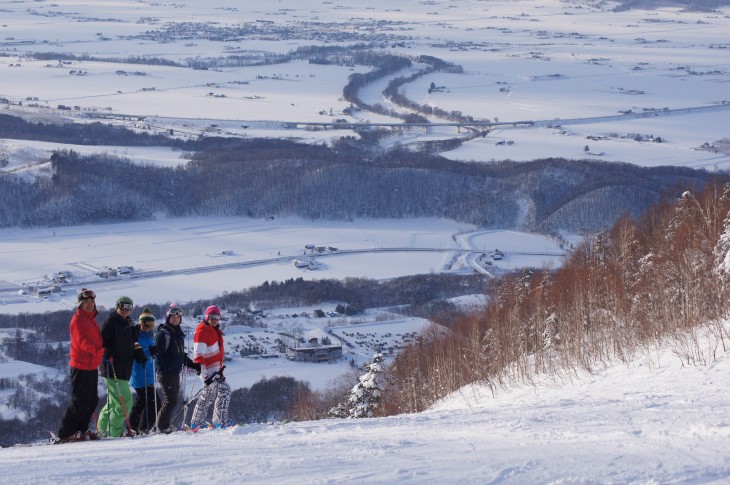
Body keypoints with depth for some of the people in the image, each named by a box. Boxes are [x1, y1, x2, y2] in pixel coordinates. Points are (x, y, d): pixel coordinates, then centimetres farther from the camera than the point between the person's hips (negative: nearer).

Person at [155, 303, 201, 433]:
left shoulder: (179, 334, 18)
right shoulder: (163, 333, -9)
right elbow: (158, 353, -16)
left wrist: (193, 365, 21)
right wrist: (162, 370, -24)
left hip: (175, 373, 9)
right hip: (166, 373, -9)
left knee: (173, 400, 9)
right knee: (171, 400, -11)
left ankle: (164, 425, 15)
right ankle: (163, 426, -5)